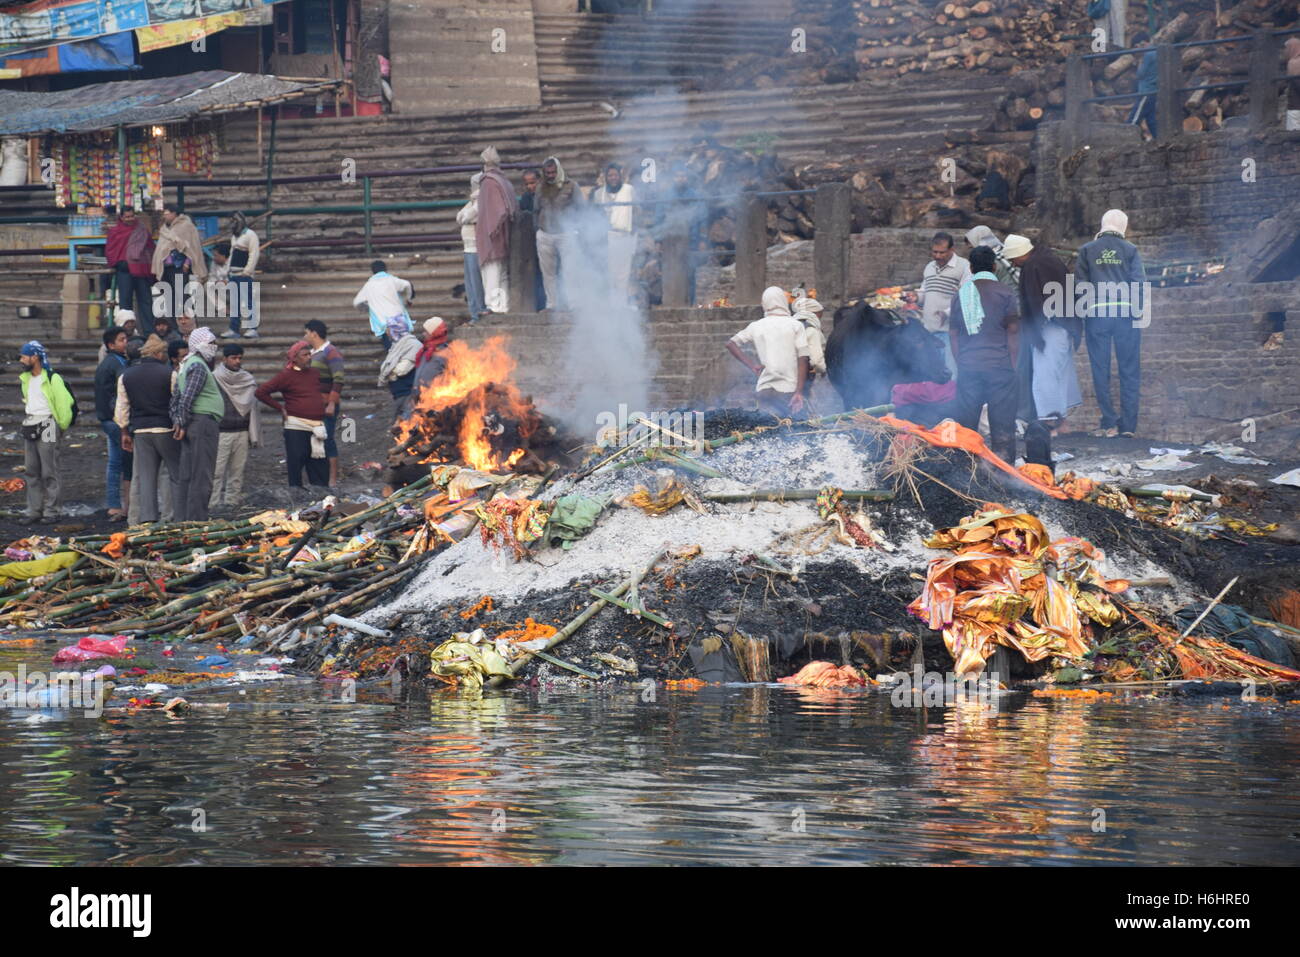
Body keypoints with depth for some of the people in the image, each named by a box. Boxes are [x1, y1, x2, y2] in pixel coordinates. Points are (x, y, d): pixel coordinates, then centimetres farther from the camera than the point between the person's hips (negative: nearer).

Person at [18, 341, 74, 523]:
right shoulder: (25, 379, 13)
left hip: (47, 428, -8)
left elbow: (65, 402, -13)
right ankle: (34, 510, 15)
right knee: (31, 471, 10)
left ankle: (51, 510, 0)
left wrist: (62, 426, -7)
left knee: (49, 472, -4)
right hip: (29, 428, 8)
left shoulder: (52, 379, -13)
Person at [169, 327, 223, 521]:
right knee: (201, 476, -9)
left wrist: (177, 422, 12)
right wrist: (182, 424, -14)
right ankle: (197, 520, -10)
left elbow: (176, 397, 19)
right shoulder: (199, 366, -11)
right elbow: (187, 397, -19)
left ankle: (183, 520, 13)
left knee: (187, 476, 11)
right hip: (204, 422, -10)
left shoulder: (185, 366, 20)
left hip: (192, 425, 10)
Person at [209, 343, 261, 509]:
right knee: (217, 472, -9)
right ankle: (213, 505, -9)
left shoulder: (248, 381, 12)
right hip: (221, 433, -4)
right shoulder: (214, 379, 1)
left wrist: (254, 436, 11)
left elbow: (254, 408, 15)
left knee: (237, 472, 4)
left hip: (242, 433, 4)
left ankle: (232, 502, 8)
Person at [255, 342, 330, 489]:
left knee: (320, 470, 7)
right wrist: (280, 408, -6)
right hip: (297, 428, -6)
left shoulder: (314, 372, 12)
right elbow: (261, 392, -8)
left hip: (317, 427, 6)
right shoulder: (286, 375, -6)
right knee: (296, 467, -4)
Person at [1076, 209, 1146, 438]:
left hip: (1096, 314, 0)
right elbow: (1139, 281, -1)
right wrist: (1142, 306, 8)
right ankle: (1128, 425, 2)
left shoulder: (1087, 251, 6)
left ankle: (1109, 423, 1)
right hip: (1126, 312, 0)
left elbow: (1079, 284, 4)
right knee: (1129, 370, 5)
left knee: (1101, 370, 5)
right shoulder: (1130, 250, 4)